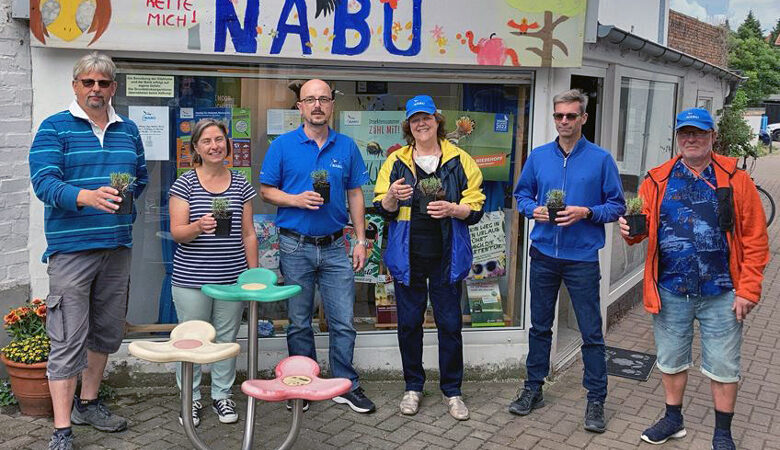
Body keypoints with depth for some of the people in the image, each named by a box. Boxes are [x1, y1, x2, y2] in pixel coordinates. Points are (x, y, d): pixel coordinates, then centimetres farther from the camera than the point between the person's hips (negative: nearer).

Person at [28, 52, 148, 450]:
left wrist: (123, 197, 5)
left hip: (117, 248, 6)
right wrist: (87, 197, -33)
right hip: (71, 248, -5)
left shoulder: (128, 130, 13)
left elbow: (140, 176, 24)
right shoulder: (54, 128, -3)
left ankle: (88, 402, 33)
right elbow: (44, 181, -15)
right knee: (67, 341, -5)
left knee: (107, 333, 15)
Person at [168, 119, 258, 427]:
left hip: (232, 278, 2)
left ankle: (222, 395, 26)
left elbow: (248, 234, 11)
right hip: (191, 279, -2)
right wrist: (199, 226, -28)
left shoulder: (241, 185, 8)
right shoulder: (185, 184, -1)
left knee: (227, 338, 10)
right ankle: (191, 398, 23)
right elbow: (176, 232, -6)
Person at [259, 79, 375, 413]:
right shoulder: (283, 145, 0)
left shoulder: (346, 146, 6)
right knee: (299, 322, 9)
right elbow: (266, 191, 2)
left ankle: (346, 385, 18)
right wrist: (296, 200, -17)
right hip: (295, 247, -1)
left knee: (343, 322, 3)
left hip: (335, 247, 2)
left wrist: (361, 240, 5)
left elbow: (355, 194, 9)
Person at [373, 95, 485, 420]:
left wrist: (451, 209, -19)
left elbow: (475, 208, 0)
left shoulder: (460, 161, 3)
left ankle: (452, 390, 20)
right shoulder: (396, 161, 6)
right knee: (409, 323, 9)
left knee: (449, 324, 5)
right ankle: (413, 387, 26)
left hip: (446, 257, -1)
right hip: (407, 256, 1)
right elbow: (382, 209, 4)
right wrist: (393, 196, -18)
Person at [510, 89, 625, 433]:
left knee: (591, 332, 2)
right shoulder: (538, 156, 5)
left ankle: (596, 400, 16)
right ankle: (533, 388, 28)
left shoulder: (601, 159, -4)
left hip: (582, 258, -3)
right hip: (543, 253, 3)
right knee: (540, 326, 14)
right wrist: (533, 209, -8)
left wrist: (586, 213, -18)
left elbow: (617, 206, -2)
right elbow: (522, 195, 13)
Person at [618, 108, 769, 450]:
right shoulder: (657, 179, 2)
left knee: (723, 367, 10)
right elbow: (644, 223, 6)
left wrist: (747, 290, -9)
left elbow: (755, 239, -5)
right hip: (670, 291, 2)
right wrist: (632, 230, -19)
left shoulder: (735, 179, -4)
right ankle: (673, 420, 37)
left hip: (720, 293, -2)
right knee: (671, 361, 16)